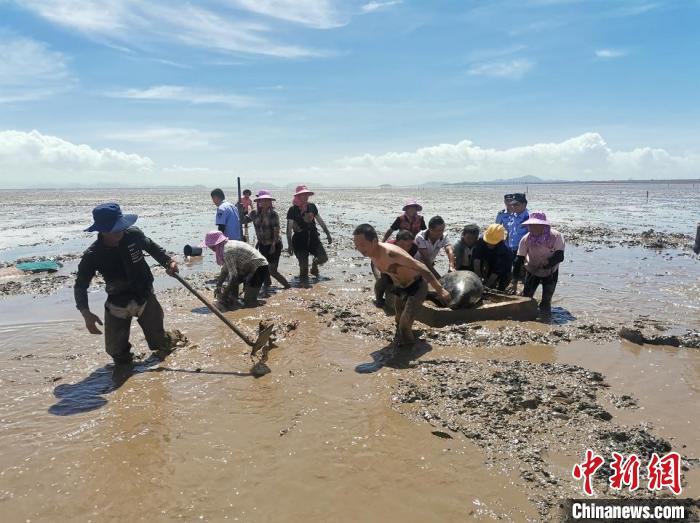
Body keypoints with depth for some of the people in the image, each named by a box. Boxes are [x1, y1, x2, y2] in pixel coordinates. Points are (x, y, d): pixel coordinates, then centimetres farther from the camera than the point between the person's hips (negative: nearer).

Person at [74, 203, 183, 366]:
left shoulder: (133, 234, -15)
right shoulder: (93, 255, -19)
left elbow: (152, 246, 7)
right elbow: (80, 286, -10)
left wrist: (168, 261, -9)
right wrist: (86, 313, -22)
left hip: (145, 298, 1)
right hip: (117, 305, -1)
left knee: (158, 342, 11)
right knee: (116, 350, 4)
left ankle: (171, 338, 46)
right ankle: (123, 363, 40)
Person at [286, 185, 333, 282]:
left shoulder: (312, 207, 5)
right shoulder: (293, 210, -8)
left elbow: (320, 221, 15)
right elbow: (289, 228, -8)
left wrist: (328, 234, 16)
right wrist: (289, 244, -12)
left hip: (313, 237, 4)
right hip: (300, 240, -4)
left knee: (323, 258, -2)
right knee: (304, 265, -3)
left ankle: (314, 264, 31)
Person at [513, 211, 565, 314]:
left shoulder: (556, 236, -26)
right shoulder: (526, 239, -21)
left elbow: (560, 256, -27)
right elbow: (519, 260, -21)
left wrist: (544, 265, -40)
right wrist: (514, 281, -28)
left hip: (550, 273, -1)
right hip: (532, 272, 1)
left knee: (546, 301, -2)